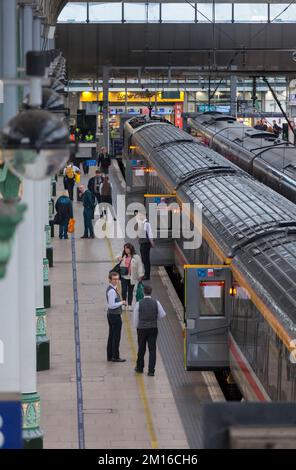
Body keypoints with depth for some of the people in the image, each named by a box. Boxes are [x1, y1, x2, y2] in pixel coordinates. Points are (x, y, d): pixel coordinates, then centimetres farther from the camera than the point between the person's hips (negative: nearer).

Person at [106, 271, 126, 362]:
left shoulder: (110, 289, 9)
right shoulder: (112, 291, -23)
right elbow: (112, 305, -27)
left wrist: (120, 302, 11)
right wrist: (121, 303, -15)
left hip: (110, 314, 10)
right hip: (115, 316, -10)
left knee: (111, 336, 15)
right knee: (116, 337, -1)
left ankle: (109, 356, 22)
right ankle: (115, 357, 5)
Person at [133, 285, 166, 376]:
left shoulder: (139, 304, -8)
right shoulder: (156, 303, -5)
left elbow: (135, 318, -2)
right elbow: (163, 314, 0)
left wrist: (136, 327, 14)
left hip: (141, 328, 0)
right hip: (153, 328, 0)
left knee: (141, 349, 14)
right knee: (152, 349, 3)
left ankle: (140, 368, 29)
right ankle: (151, 370, -1)